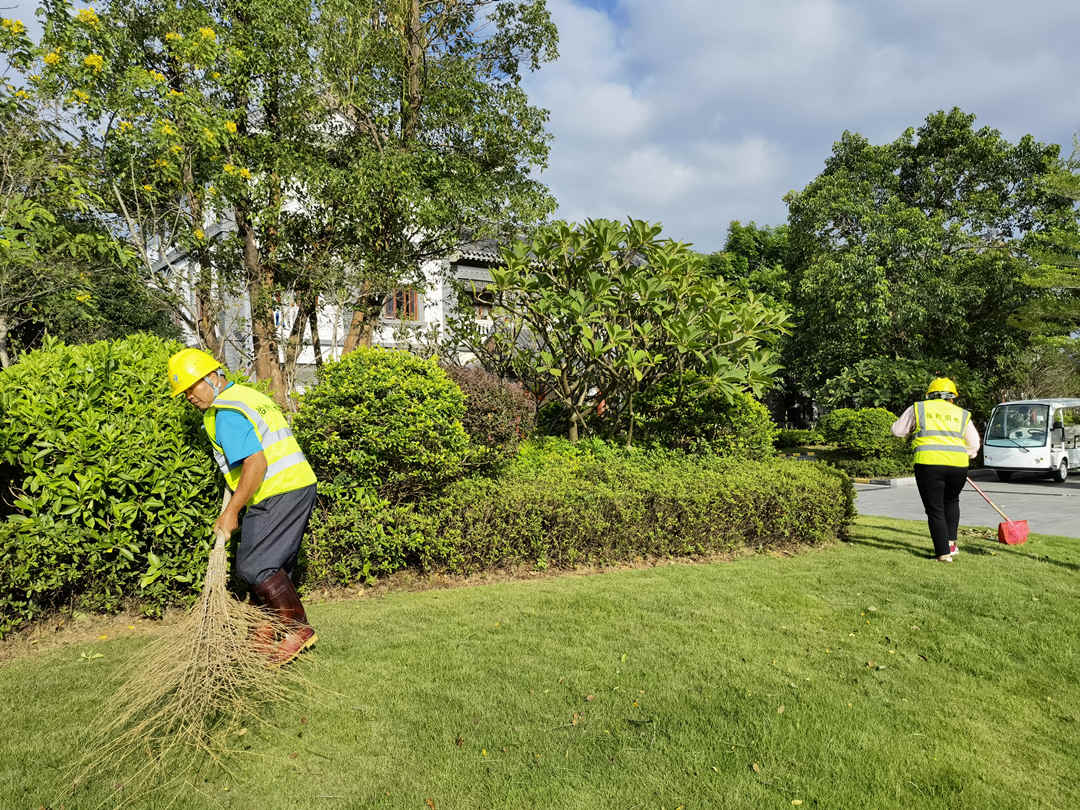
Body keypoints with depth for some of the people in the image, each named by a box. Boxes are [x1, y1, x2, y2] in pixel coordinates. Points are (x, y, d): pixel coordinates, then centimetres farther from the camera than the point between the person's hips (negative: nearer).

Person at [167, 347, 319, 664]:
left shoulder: (226, 414, -13)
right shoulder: (249, 395, 19)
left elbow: (256, 465, -21)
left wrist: (231, 511, -13)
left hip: (278, 494, -11)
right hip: (298, 486, 11)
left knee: (254, 565, -7)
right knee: (271, 565, 15)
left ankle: (299, 629, -1)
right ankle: (265, 634, 24)